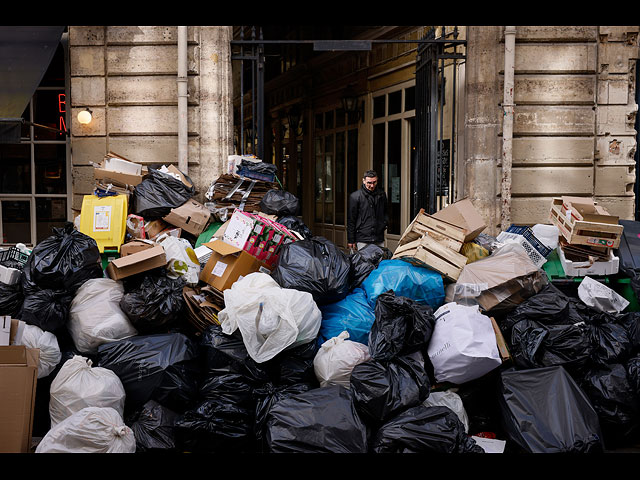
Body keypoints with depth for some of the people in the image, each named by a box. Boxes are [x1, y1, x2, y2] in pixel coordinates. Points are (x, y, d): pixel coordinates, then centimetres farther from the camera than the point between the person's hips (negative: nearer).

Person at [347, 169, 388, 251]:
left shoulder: (382, 194, 10)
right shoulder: (355, 196, -3)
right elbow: (351, 221, -1)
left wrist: (384, 224, 8)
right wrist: (351, 241, -3)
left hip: (379, 239, 4)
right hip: (362, 240, -4)